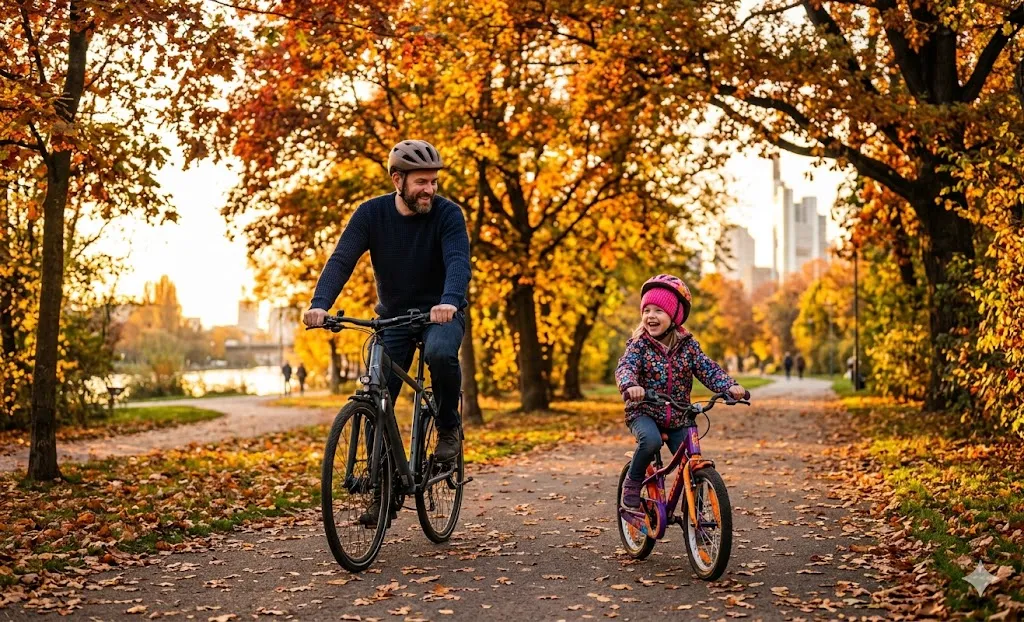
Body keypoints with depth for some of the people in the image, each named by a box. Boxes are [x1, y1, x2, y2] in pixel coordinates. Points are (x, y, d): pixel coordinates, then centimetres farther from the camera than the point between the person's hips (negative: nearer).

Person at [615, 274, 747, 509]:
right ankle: (632, 482, -9)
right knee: (651, 440, -34)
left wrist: (730, 386, -27)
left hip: (678, 418, 3)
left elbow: (708, 369, -7)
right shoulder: (639, 344, -7)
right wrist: (630, 385, -47)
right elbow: (625, 367, -23)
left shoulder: (687, 344, 0)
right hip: (643, 412, -3)